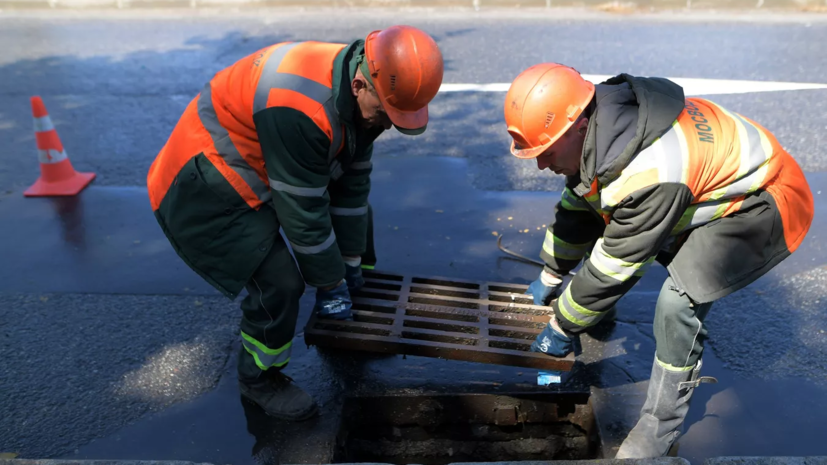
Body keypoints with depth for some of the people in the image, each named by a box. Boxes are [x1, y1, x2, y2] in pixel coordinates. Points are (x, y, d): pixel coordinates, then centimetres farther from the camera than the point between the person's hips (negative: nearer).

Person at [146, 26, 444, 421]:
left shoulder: (362, 94, -9)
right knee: (279, 283, -18)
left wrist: (349, 262, 2)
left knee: (355, 204, 16)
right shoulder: (301, 109, -38)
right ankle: (258, 378, 12)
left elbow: (351, 182, -2)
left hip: (256, 166, 9)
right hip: (206, 187, -9)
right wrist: (330, 282, -15)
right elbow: (303, 211, -29)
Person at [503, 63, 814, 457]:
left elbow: (613, 266, -29)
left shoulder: (646, 174, -40)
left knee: (679, 299, -24)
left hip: (763, 205, -9)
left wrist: (562, 327, -14)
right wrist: (550, 276, 14)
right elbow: (575, 206, 4)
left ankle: (661, 425, -4)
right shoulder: (598, 130, -12)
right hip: (710, 181, 9)